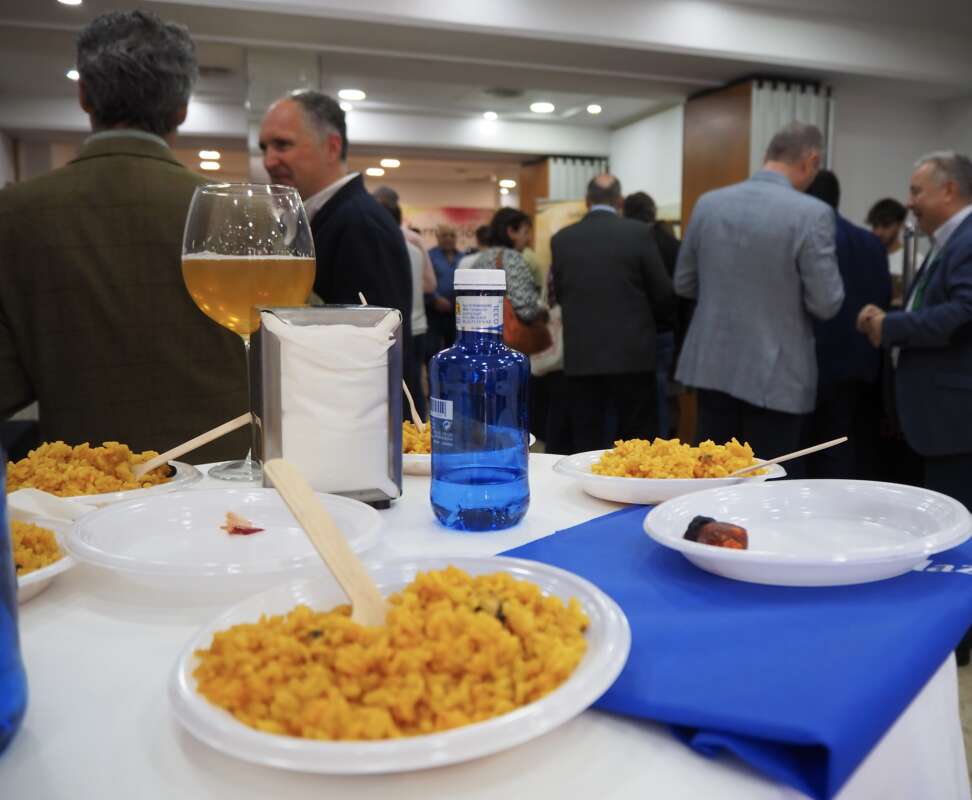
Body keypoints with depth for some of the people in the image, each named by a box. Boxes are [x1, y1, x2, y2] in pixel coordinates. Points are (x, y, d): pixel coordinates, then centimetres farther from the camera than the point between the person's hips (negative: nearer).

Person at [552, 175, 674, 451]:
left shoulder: (561, 239, 2)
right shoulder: (639, 233, -4)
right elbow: (664, 294, 0)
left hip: (581, 357, 2)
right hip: (632, 354, -2)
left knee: (586, 448, 8)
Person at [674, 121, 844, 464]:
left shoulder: (707, 203, 2)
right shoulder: (812, 213, -13)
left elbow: (684, 284, 9)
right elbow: (826, 304, -11)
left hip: (711, 366, 5)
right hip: (776, 375, -4)